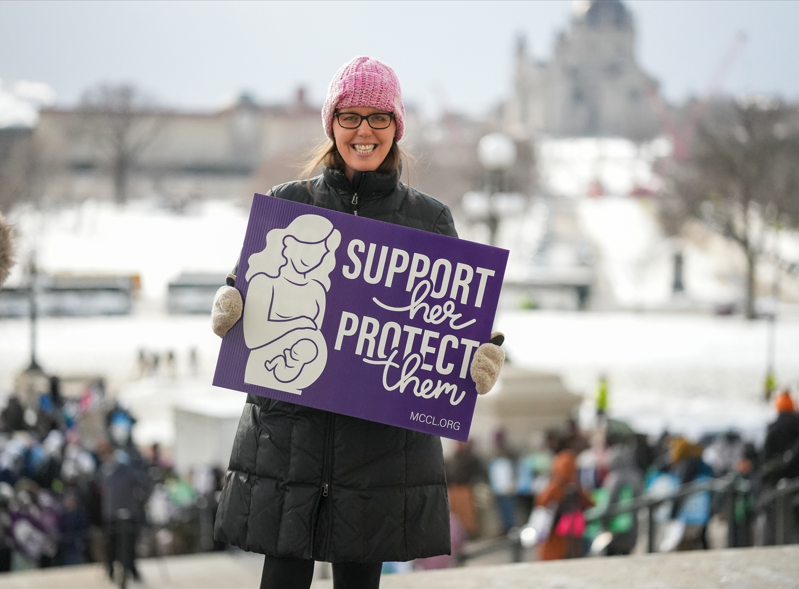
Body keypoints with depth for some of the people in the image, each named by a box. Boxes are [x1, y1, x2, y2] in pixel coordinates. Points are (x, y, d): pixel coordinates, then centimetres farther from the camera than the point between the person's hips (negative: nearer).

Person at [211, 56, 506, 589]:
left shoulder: (430, 219, 9)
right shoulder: (287, 204, 8)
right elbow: (243, 295, 8)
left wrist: (481, 363, -11)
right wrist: (227, 311, -15)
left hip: (385, 434, 0)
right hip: (290, 421, 0)